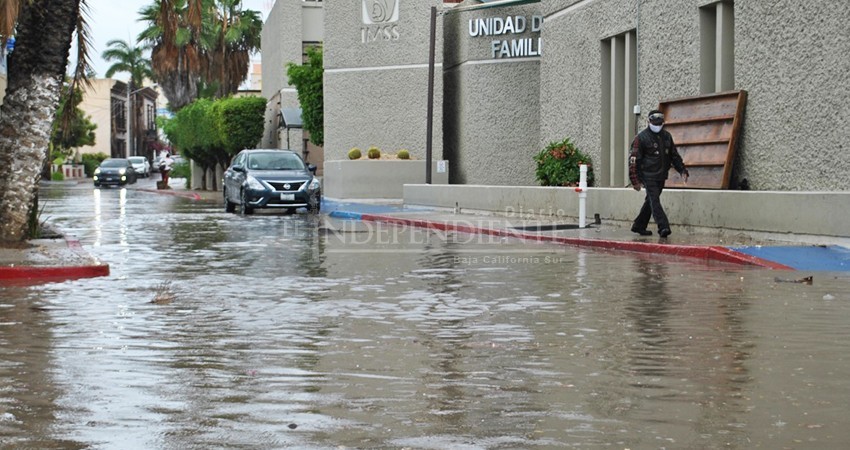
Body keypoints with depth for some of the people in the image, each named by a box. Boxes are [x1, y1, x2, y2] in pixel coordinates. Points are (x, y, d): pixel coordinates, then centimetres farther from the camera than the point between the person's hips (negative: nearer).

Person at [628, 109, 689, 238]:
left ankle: (639, 226, 23)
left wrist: (682, 170, 11)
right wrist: (635, 180, -13)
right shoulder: (641, 138, -8)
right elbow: (634, 159, -9)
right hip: (648, 176, -7)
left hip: (661, 176, 7)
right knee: (654, 201, -14)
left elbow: (674, 155, 21)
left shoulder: (666, 136, 11)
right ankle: (663, 227, -21)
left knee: (651, 201, 12)